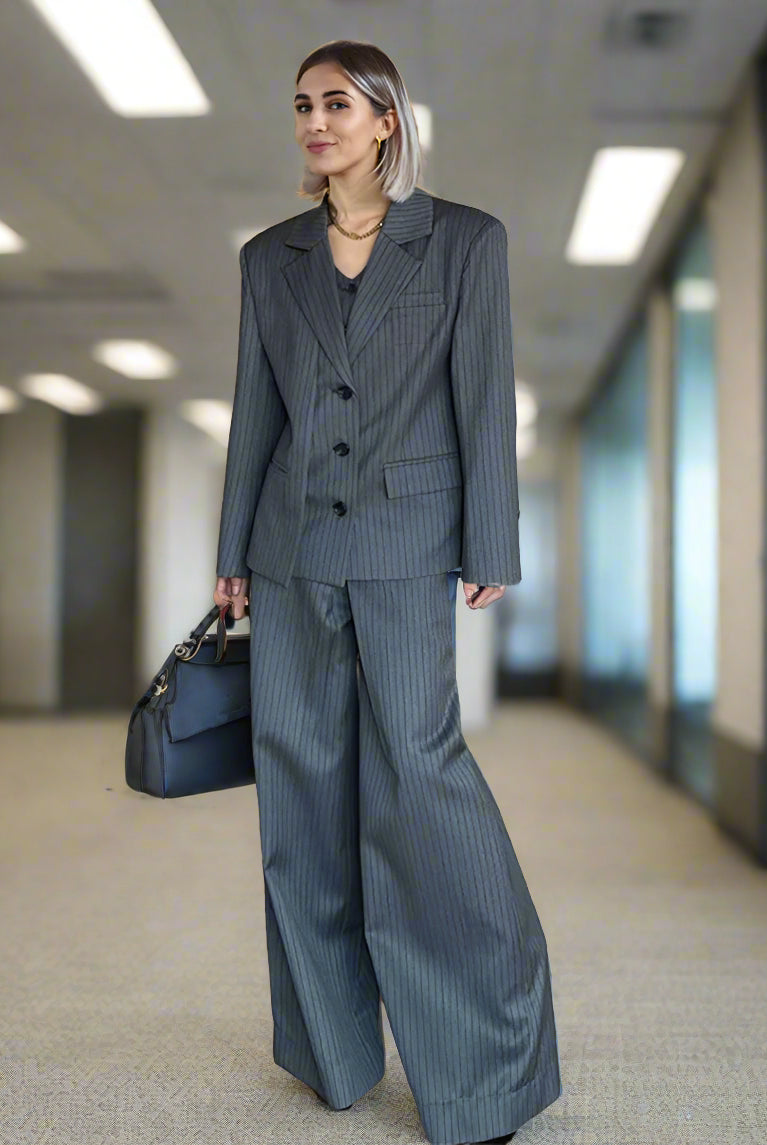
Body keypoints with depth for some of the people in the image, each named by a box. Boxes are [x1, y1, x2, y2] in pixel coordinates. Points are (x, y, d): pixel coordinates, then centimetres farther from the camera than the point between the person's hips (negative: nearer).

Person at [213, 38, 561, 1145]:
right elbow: (256, 411, 12)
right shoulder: (271, 257, 12)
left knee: (416, 766, -10)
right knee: (304, 782, 6)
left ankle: (485, 1053, 7)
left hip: (405, 543, -4)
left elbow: (485, 401, -1)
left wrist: (489, 550, -6)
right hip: (294, 545, 4)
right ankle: (334, 1043, 21)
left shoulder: (466, 239, 2)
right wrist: (234, 553, 10)